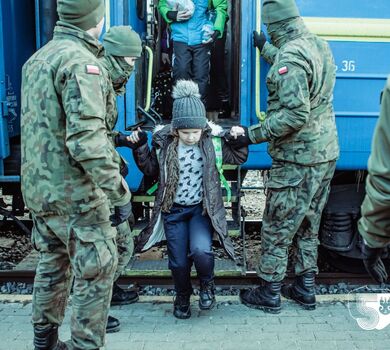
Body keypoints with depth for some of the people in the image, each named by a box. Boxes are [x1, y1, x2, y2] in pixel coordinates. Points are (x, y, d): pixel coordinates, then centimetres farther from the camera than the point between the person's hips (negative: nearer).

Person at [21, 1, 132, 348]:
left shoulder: (37, 59, 12)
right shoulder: (81, 61, -16)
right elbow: (86, 140, -25)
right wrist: (120, 193, -22)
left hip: (38, 189, 9)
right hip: (74, 193, -9)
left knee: (53, 264, 21)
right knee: (97, 271, 2)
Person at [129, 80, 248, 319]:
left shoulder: (213, 137, -11)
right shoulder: (163, 140, -10)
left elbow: (238, 158, 2)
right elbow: (151, 169, 6)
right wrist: (140, 147, -8)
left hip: (202, 207, -1)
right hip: (173, 209, 1)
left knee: (201, 250, -24)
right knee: (178, 262, 5)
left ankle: (207, 284, 11)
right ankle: (183, 296, 37)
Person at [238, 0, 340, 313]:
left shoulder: (290, 56, -20)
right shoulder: (319, 45, 7)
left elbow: (295, 114, -26)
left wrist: (255, 134, -17)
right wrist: (265, 47, 39)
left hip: (297, 159, -9)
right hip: (325, 154, 9)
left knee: (278, 228, 5)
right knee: (308, 225, 18)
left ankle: (269, 293, 18)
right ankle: (305, 289, 29)